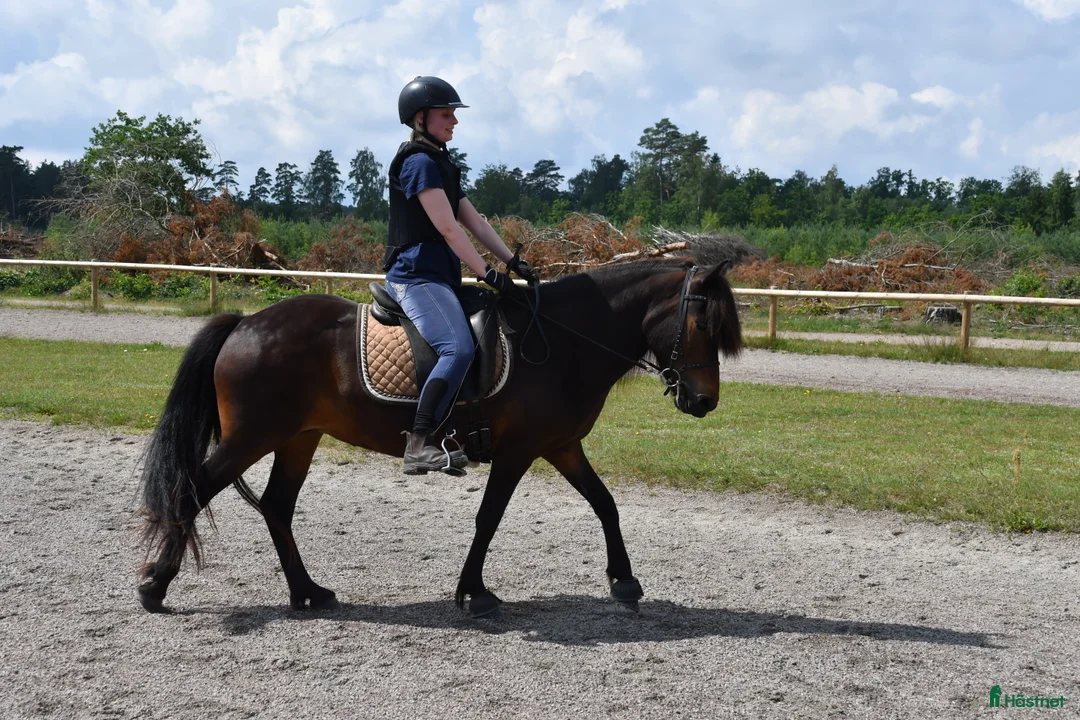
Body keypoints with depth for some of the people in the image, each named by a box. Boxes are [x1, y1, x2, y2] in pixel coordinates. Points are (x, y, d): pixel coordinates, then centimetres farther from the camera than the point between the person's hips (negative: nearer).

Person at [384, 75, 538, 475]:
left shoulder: (441, 165, 22)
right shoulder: (419, 162, -9)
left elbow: (476, 222, 18)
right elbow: (447, 227, -15)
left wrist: (514, 262, 9)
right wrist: (487, 272, -14)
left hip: (438, 276, 11)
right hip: (417, 275, -11)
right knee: (458, 348, -28)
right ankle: (418, 444, -31)